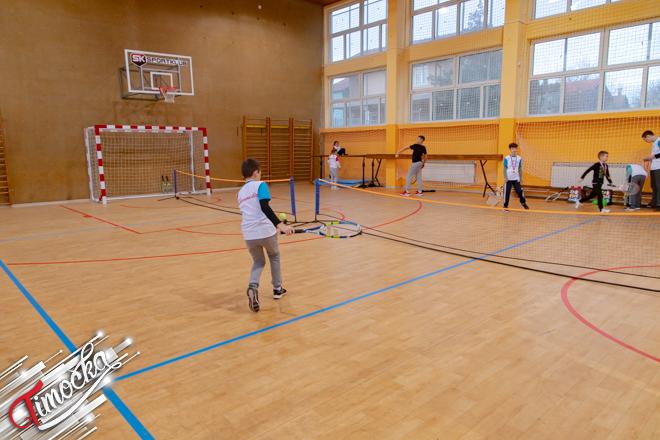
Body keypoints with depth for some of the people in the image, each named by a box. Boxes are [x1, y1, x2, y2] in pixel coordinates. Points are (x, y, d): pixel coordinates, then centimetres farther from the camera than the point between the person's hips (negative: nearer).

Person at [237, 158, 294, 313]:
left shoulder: (241, 193, 18)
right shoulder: (260, 185, -2)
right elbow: (265, 207, -18)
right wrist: (280, 225, -27)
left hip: (249, 234, 5)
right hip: (265, 230, -5)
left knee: (258, 261, 22)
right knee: (274, 256, 23)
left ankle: (253, 287, -7)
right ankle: (277, 288, 33)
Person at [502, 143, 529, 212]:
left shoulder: (519, 158, 7)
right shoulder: (507, 158, -2)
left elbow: (520, 169, 11)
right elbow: (505, 168, -1)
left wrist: (521, 178, 9)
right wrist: (505, 177, -10)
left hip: (516, 178, 2)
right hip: (508, 178, -2)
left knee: (520, 191, -1)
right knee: (507, 192, 1)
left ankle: (523, 202, 23)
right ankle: (505, 206, 12)